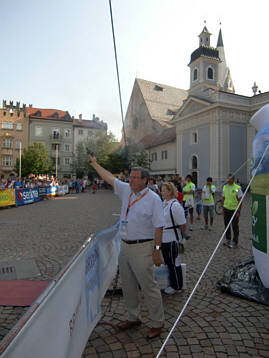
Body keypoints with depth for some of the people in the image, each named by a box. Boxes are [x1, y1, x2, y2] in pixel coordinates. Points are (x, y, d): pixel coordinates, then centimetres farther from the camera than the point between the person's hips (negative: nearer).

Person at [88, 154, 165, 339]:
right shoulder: (126, 191, 6)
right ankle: (133, 318, 38)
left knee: (149, 287, 3)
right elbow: (109, 177, 14)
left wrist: (157, 250, -15)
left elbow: (158, 226, -13)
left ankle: (157, 323, 23)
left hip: (142, 248, -7)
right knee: (128, 286, 19)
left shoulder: (153, 199, -12)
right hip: (125, 246, 7)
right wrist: (94, 163, 19)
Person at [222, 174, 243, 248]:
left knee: (235, 227, 4)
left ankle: (235, 242, 16)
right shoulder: (224, 187, 6)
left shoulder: (237, 188, -9)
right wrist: (222, 208, 9)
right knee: (227, 225, 13)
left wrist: (238, 211, -11)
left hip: (234, 210, -5)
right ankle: (228, 240, 27)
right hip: (226, 209, 5)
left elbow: (240, 200, -8)